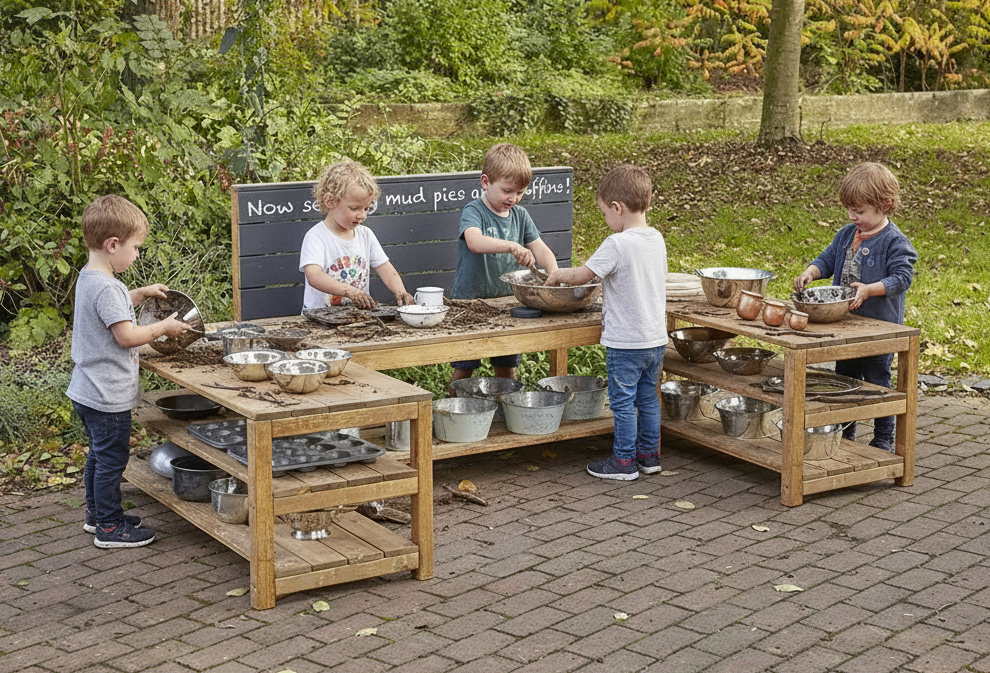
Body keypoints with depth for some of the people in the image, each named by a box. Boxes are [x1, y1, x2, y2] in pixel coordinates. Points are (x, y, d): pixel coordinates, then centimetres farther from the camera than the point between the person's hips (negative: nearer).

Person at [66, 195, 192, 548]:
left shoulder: (88, 277, 8)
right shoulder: (105, 287, -24)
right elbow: (126, 335, -25)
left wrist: (141, 293, 20)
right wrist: (164, 327, -12)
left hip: (88, 392, 10)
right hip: (108, 397, -10)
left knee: (99, 455, 22)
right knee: (111, 459, 1)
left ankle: (96, 513, 35)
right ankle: (109, 527, 10)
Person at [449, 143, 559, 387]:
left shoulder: (520, 215, 6)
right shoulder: (474, 211, -13)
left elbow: (539, 248, 3)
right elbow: (474, 241, -34)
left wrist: (554, 273, -18)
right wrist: (512, 246, -48)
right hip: (469, 301, -5)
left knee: (507, 368, 14)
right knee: (463, 369, 2)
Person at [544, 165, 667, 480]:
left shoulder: (616, 244, -20)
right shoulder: (657, 239, 4)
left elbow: (581, 276, -16)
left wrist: (559, 274, 3)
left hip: (626, 340, -7)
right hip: (657, 336, 8)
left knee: (623, 401, 4)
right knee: (648, 397, 18)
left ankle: (624, 461, 11)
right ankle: (649, 454, 26)